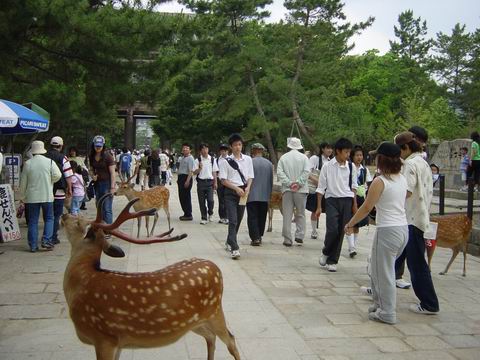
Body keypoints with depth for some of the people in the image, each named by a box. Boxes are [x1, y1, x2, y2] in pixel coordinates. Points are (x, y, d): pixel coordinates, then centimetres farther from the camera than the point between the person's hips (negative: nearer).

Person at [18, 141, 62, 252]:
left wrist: (21, 196, 14)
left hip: (32, 197, 1)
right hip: (47, 196, -1)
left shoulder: (27, 164, -1)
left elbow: (23, 182, 3)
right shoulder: (50, 162, -4)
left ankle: (33, 245, 8)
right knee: (49, 218, 10)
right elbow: (57, 175, -12)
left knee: (33, 221, 6)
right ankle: (46, 240, -4)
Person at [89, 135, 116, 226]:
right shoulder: (91, 156, 5)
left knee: (107, 209, -9)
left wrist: (112, 187, -18)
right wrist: (93, 176, -5)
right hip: (97, 184, 6)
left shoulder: (108, 156, -12)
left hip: (107, 183, -6)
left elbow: (112, 173, -13)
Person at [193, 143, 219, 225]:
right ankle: (204, 218, 18)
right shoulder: (197, 160, 1)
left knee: (210, 200, -10)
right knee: (202, 201, 5)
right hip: (201, 182, 1)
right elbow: (194, 172, 0)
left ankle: (210, 213, 19)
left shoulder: (212, 159, 4)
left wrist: (215, 183, 4)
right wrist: (200, 168, -18)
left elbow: (214, 172, 8)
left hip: (210, 181, 0)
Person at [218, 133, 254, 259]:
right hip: (230, 192, -4)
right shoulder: (226, 161, -3)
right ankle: (234, 248, -15)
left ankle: (229, 242, 33)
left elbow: (250, 177, 11)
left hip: (243, 192, 4)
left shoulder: (248, 159, 8)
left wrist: (247, 188, -7)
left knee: (238, 220, 13)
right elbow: (223, 180, -5)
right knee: (233, 220, -11)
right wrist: (236, 188, -15)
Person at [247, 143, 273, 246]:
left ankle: (255, 238, -7)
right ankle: (259, 236, 20)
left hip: (252, 195, -4)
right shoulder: (269, 163, 4)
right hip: (265, 196, 4)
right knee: (262, 217, 13)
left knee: (252, 217, 0)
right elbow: (271, 181, 10)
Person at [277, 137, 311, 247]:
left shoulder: (283, 157, 5)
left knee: (287, 215, 3)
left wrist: (289, 183, -8)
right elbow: (306, 171, -10)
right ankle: (299, 235, 0)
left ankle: (287, 239, 3)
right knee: (300, 214, 10)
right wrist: (298, 183, -10)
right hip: (301, 190, -1)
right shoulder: (304, 157, 2)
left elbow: (279, 172, -5)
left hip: (287, 190, 1)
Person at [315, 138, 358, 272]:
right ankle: (326, 252, 15)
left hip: (347, 201, 3)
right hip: (332, 200, -3)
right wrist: (319, 207, -1)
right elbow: (321, 187, 0)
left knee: (341, 232, 4)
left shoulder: (351, 167, 4)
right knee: (332, 229, -14)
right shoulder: (327, 166, -4)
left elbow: (353, 186, 13)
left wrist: (355, 204, 11)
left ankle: (332, 260, 17)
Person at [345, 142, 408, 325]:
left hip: (388, 231, -8)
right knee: (377, 267, 20)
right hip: (403, 229, 8)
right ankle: (380, 304, 28)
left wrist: (350, 224, 1)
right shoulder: (402, 179, 8)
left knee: (384, 272, 4)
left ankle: (387, 313, 13)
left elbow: (366, 208, -10)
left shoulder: (380, 181, -13)